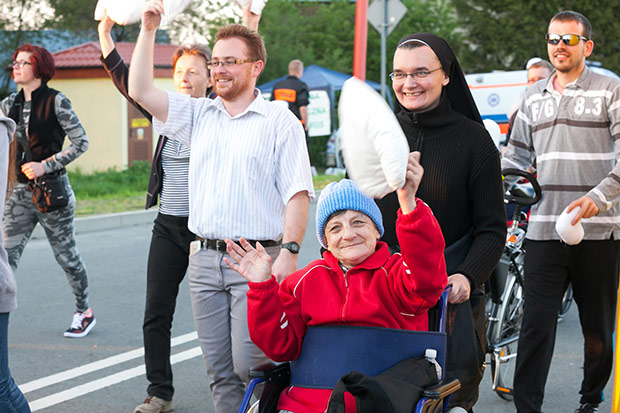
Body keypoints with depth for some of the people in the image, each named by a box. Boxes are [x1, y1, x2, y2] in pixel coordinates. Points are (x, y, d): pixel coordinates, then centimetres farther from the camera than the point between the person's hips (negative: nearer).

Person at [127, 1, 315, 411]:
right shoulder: (199, 114, 15)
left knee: (250, 366, -13)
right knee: (220, 370, 8)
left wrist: (289, 251, -16)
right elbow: (140, 91, 7)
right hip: (204, 258, 5)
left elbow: (297, 192, -6)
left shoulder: (280, 122, 0)